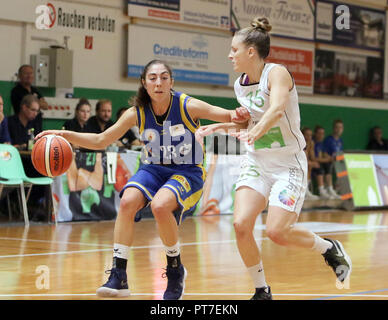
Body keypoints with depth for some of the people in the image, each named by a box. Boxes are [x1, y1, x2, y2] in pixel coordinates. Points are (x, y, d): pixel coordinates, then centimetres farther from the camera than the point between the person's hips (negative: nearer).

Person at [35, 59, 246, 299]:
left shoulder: (188, 106, -13)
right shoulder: (137, 113, -4)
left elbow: (230, 116, -8)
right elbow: (101, 140, 1)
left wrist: (240, 115, -33)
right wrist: (65, 135, -12)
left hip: (188, 172, -3)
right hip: (153, 169, 4)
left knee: (160, 205, -33)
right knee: (128, 201, -27)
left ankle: (176, 269, -8)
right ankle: (119, 275, -23)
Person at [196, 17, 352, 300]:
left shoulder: (277, 73, -16)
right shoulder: (240, 85, 5)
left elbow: (277, 109, -36)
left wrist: (254, 133, -53)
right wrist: (218, 127, 10)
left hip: (289, 163, -6)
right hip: (256, 161, 6)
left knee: (277, 231, -17)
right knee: (241, 224, -13)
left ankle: (329, 248, 13)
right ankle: (262, 292, 4)